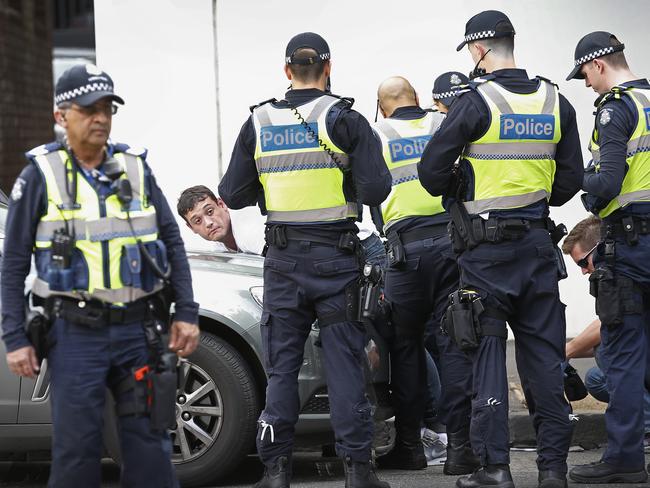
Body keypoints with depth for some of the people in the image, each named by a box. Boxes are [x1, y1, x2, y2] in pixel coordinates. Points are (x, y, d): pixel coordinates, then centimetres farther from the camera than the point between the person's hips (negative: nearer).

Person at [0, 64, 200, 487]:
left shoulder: (135, 168, 9)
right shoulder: (40, 176, 0)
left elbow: (173, 243, 14)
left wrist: (186, 313, 6)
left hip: (138, 329, 3)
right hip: (76, 333, -3)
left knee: (149, 444, 5)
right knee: (76, 447, -2)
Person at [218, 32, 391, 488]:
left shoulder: (259, 123, 3)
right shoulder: (344, 119, -6)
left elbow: (232, 194, 4)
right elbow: (376, 188, -13)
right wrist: (347, 182, 8)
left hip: (283, 261, 2)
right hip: (336, 259, -2)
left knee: (282, 367, 8)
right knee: (345, 364, 3)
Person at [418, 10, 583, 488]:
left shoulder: (476, 102, -11)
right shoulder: (555, 102, 5)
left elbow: (432, 170, -10)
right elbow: (570, 179, 9)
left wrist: (459, 193, 10)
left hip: (487, 247, -4)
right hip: (539, 240, 5)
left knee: (488, 353, 2)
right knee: (544, 352, 8)